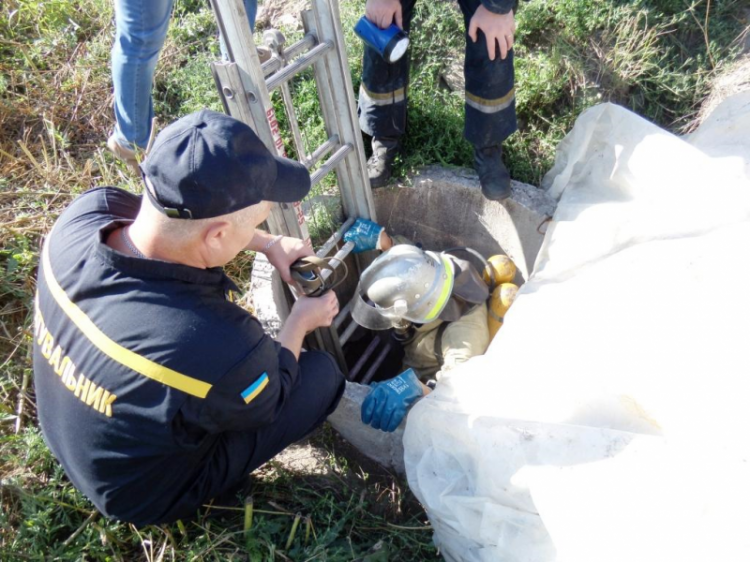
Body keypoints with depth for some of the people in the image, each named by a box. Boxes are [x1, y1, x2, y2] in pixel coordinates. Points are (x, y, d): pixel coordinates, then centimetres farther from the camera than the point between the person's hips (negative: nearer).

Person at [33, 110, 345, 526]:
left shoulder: (86, 212, -27)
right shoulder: (220, 348, -44)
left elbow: (185, 217, -2)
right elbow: (264, 402, -18)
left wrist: (269, 244, -1)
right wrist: (302, 321, -3)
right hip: (148, 497, -5)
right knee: (322, 374, 2)